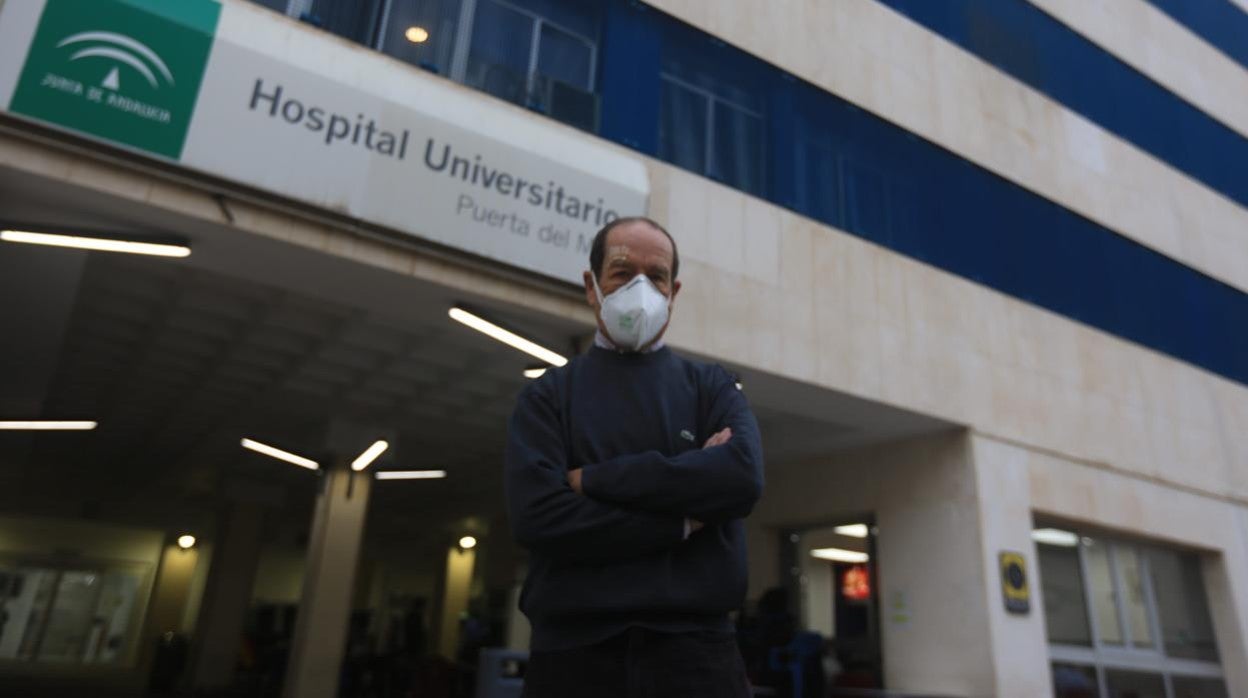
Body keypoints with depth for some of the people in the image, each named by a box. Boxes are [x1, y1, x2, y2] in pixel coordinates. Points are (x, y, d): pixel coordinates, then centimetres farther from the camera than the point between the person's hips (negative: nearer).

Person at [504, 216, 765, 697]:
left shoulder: (713, 386, 8)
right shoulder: (546, 397, 4)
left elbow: (742, 477, -12)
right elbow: (535, 514, -11)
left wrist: (593, 480, -12)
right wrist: (684, 519, -11)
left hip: (694, 644, 1)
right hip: (573, 649, 0)